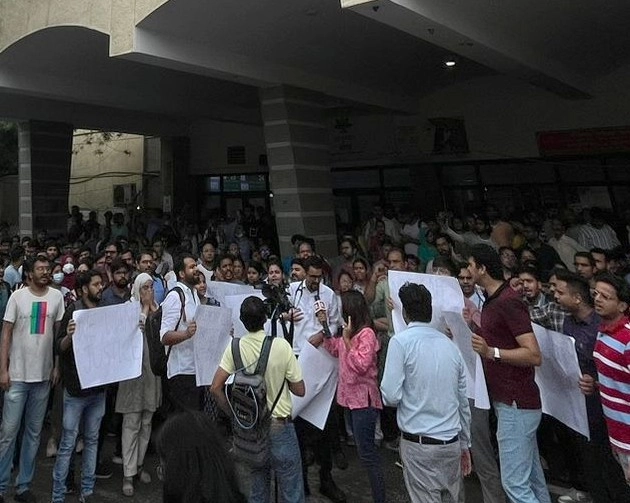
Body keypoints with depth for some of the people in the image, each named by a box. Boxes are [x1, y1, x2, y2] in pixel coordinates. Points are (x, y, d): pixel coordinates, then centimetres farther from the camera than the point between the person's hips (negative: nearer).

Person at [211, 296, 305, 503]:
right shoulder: (281, 345, -16)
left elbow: (216, 388, -10)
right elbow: (299, 390, -11)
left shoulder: (235, 347, -9)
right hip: (279, 426, -3)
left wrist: (234, 414, 4)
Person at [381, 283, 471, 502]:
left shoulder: (401, 341, -10)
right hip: (452, 441, 5)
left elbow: (391, 396, -16)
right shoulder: (450, 344, 6)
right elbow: (463, 402, 11)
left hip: (419, 442, -5)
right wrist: (465, 445, 21)